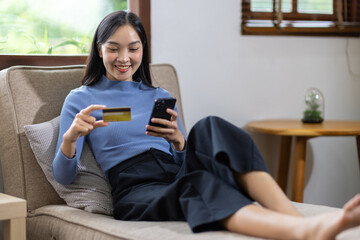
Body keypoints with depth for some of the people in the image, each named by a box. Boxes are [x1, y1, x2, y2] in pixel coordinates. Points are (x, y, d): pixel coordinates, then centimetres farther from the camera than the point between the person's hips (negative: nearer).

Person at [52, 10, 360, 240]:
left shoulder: (160, 98, 26)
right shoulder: (81, 99, 15)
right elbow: (63, 177, 6)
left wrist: (179, 141, -4)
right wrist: (70, 137, -16)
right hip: (135, 192, -4)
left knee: (209, 129, -29)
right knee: (194, 184, -39)